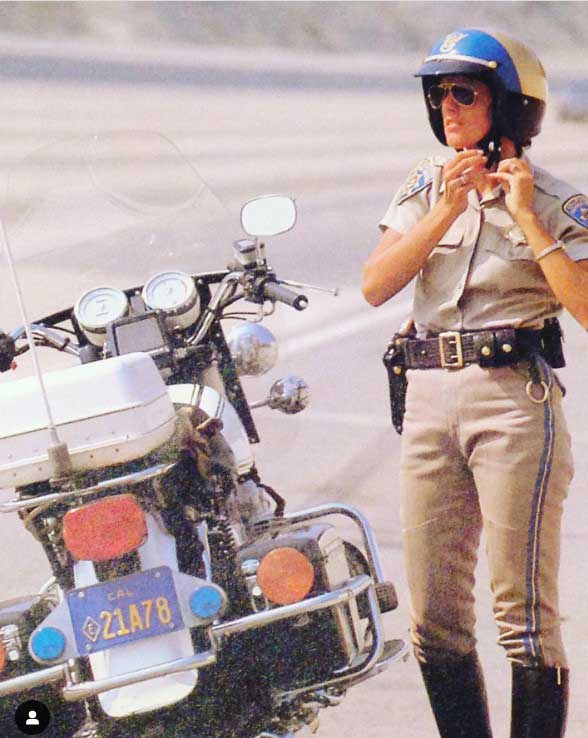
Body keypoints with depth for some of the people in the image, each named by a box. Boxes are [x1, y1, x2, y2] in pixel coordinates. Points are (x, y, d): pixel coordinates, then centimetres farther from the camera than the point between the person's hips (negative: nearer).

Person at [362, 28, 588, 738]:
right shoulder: (426, 185, 13)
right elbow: (375, 285, 0)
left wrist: (525, 219, -13)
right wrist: (445, 212, -8)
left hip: (515, 400, -5)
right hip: (429, 399, 5)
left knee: (524, 614, -7)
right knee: (433, 619, 7)